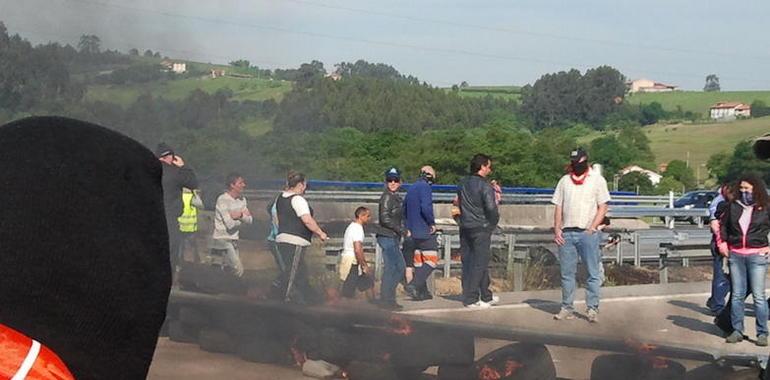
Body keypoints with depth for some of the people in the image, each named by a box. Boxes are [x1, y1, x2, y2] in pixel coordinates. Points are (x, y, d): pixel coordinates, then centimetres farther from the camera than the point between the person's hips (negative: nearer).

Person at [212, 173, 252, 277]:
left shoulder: (242, 199, 7)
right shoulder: (222, 200, -16)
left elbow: (249, 220, 1)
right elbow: (230, 224, -21)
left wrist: (240, 215, -19)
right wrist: (244, 215, -6)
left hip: (234, 240, 8)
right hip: (223, 239, -8)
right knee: (238, 270, -12)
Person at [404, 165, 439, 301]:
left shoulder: (411, 188, 15)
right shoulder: (425, 187, -13)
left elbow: (404, 208, 20)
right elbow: (426, 207, -26)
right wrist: (432, 223, -13)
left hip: (414, 232, 9)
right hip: (425, 232, -9)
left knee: (419, 262, 13)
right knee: (431, 261, -5)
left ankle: (422, 291, 15)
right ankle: (414, 285, -17)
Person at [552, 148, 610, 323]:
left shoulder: (597, 180, 4)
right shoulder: (565, 180, 14)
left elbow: (602, 207, 0)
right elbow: (558, 207, 14)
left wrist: (591, 229, -10)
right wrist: (557, 229, 2)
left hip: (587, 233, -3)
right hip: (566, 234, 3)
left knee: (594, 273, -3)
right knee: (567, 273, 6)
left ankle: (592, 309, 2)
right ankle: (567, 308, 12)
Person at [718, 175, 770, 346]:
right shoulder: (733, 206, 8)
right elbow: (722, 225, 20)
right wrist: (722, 243, 10)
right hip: (735, 255, 3)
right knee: (737, 295, 7)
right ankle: (737, 331, 14)